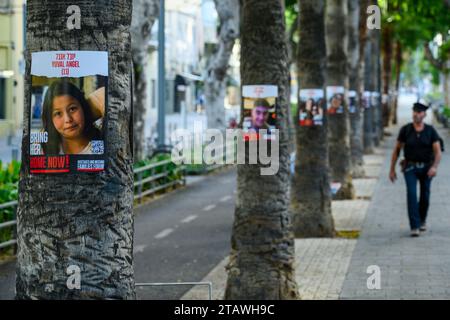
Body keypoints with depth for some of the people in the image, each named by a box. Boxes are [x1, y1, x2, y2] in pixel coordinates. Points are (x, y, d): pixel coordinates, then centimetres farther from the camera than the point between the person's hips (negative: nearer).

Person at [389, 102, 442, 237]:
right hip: (410, 167, -1)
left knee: (425, 197, 12)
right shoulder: (405, 130, -5)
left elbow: (437, 151, -11)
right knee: (411, 194, -17)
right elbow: (397, 150, 2)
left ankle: (422, 220, 39)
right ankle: (414, 227, -19)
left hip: (426, 168, 1)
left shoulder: (430, 131, -5)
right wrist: (392, 169, 2)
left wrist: (435, 166, -29)